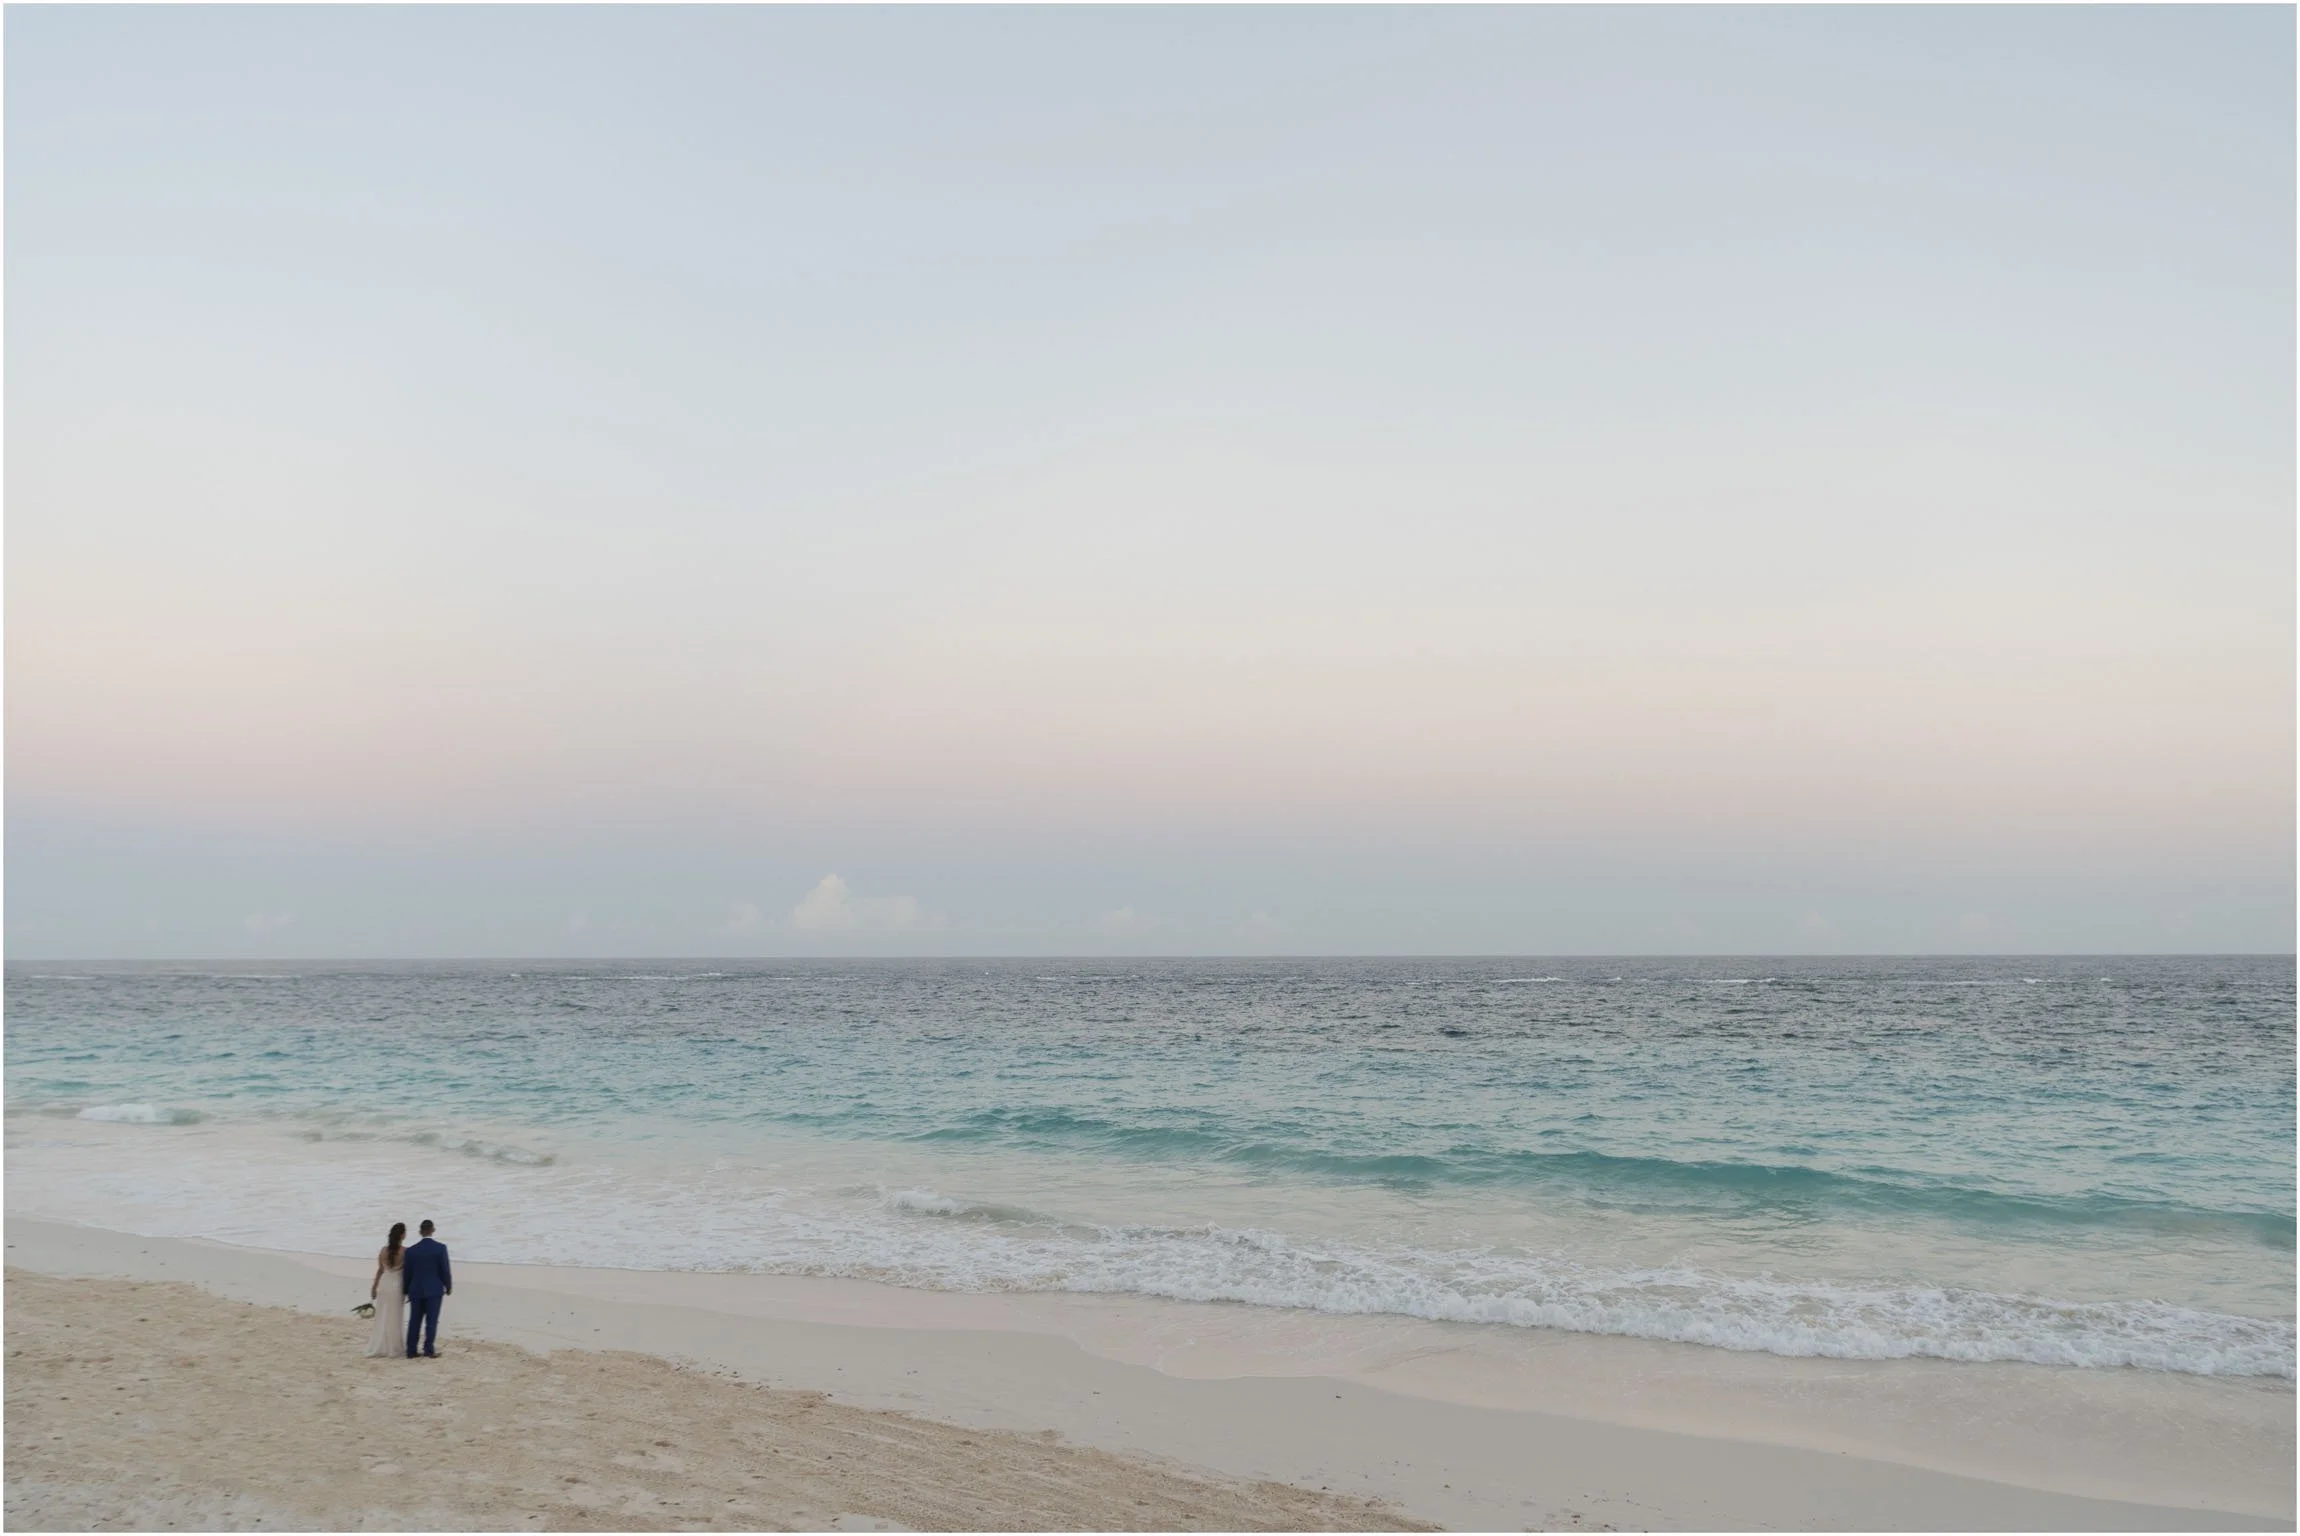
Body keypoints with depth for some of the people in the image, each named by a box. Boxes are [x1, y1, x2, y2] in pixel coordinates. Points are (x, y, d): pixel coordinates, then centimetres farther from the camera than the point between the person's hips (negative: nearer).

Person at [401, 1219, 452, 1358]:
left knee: (414, 1321, 9)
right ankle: (429, 1350, -5)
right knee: (431, 1321, -1)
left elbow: (407, 1273, 6)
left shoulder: (411, 1250, 0)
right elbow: (445, 1270, -8)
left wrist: (407, 1291, 18)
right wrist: (448, 1286, 6)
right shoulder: (440, 1248, -9)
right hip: (434, 1290, -3)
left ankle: (411, 1351, 10)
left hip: (416, 1290, 3)